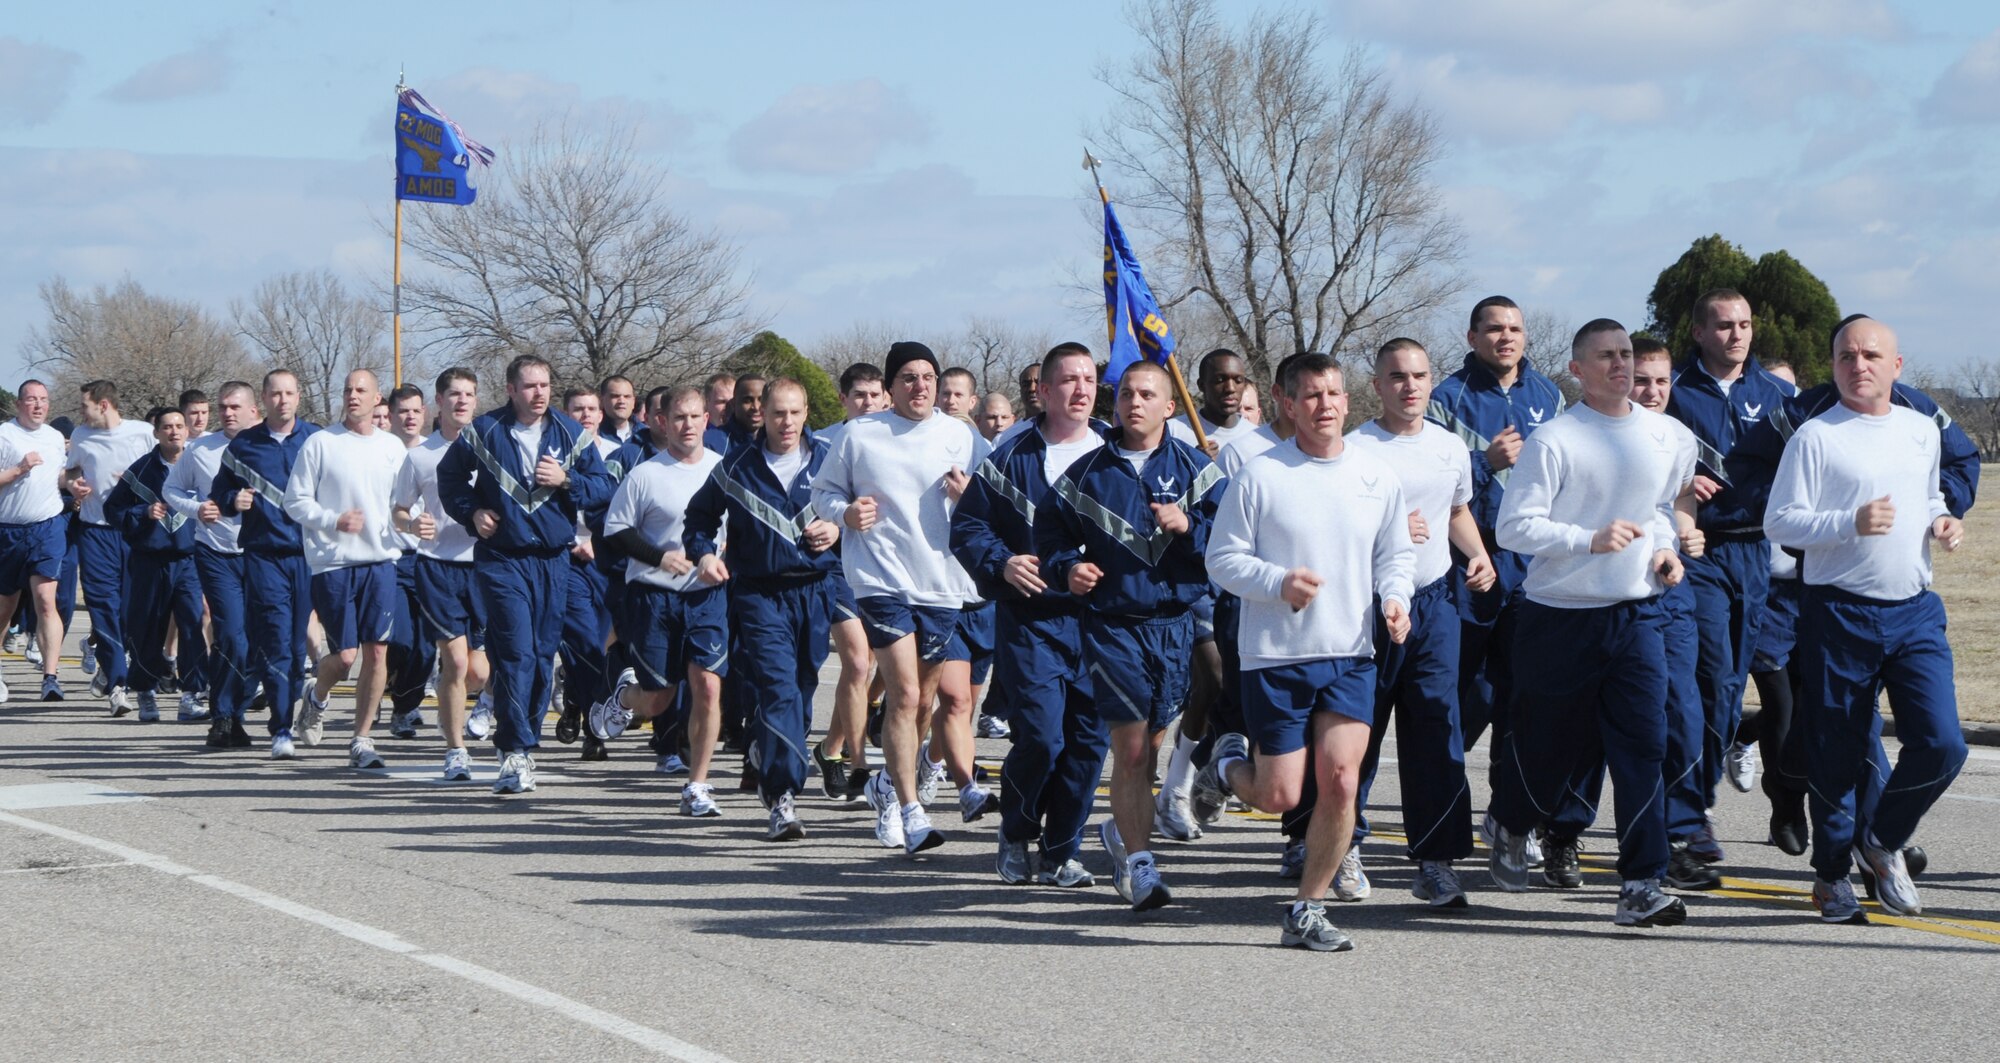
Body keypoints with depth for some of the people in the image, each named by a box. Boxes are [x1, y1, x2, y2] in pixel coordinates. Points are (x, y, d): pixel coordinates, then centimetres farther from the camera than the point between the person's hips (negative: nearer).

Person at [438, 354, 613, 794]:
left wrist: (566, 481, -12)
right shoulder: (483, 432, 1)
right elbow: (449, 477, 14)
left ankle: (522, 744, 20)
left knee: (543, 655, 7)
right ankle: (516, 752, -15)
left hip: (554, 560, 3)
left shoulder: (572, 434, 5)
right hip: (501, 557, -3)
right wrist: (471, 512, -1)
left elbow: (603, 488, 5)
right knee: (516, 653, -14)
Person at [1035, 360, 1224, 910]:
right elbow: (1050, 529, 15)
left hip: (1177, 622, 1)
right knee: (1131, 746, -10)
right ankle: (1139, 864, -7)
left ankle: (1121, 830, 34)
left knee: (1149, 746, 9)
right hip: (1112, 622, -1)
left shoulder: (1195, 469, 6)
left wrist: (1189, 526, -17)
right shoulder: (1087, 471, 7)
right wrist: (1067, 568, -4)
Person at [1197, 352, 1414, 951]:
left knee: (1340, 783, -8)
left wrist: (1394, 597, -5)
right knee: (1280, 797, -1)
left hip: (1351, 656, 3)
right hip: (1274, 656, -3)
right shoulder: (1260, 476, -5)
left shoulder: (1376, 477, 7)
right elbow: (1222, 560, -3)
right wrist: (1279, 582, -19)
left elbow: (1396, 555, 16)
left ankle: (1307, 913, 7)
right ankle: (1230, 765, 35)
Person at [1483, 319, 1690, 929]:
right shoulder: (1554, 441, -10)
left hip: (1636, 616, 3)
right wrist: (1591, 539, -23)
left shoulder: (1663, 436, 7)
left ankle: (1642, 887, -7)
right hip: (1561, 617, -3)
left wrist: (1666, 548, 5)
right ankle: (1509, 822, 42)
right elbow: (1514, 526, -14)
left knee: (1644, 748, -8)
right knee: (1550, 747, 10)